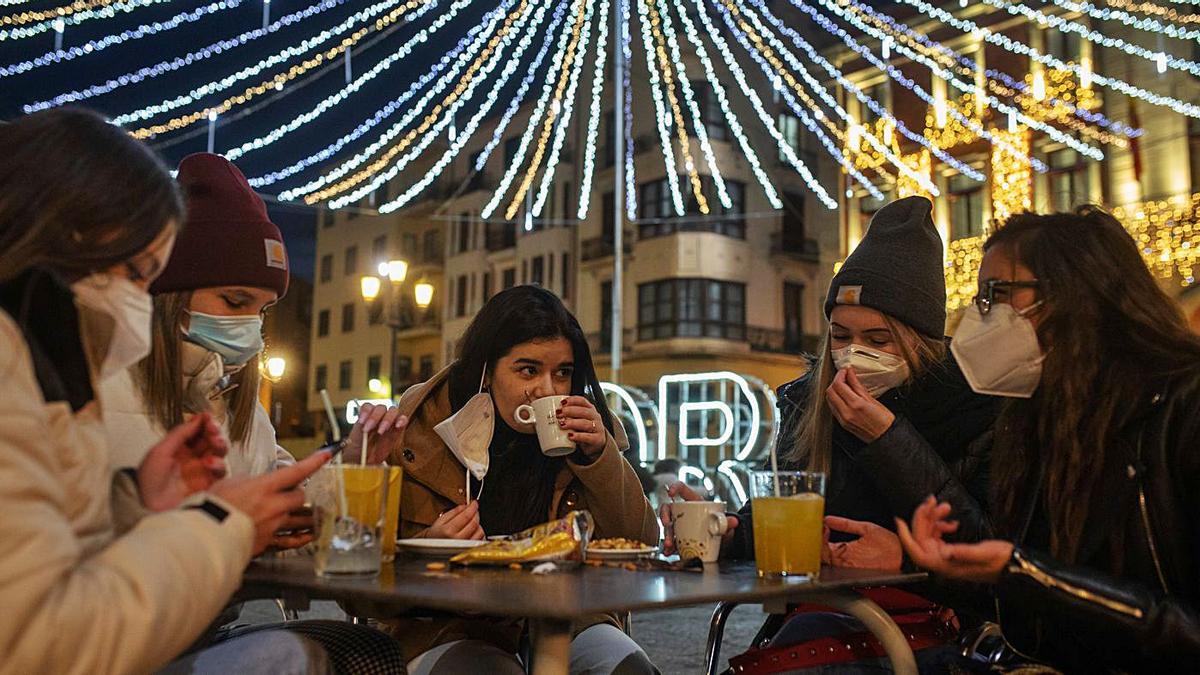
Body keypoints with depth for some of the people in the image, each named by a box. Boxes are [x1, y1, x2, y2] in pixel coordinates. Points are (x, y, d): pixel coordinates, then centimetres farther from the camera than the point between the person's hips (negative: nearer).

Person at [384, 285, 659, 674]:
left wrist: (600, 455, -12)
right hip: (445, 630, -2)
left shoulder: (582, 433, 5)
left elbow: (641, 545, 1)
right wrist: (431, 545, -23)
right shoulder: (417, 430, -5)